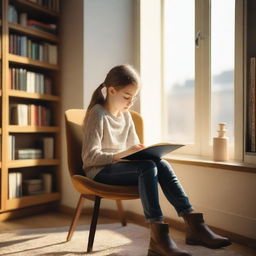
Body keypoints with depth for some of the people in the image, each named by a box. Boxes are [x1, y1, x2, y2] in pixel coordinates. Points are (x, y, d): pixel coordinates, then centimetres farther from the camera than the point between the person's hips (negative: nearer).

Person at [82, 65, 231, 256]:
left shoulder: (126, 115, 13)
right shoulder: (98, 114, -11)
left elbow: (134, 147, 20)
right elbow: (89, 157, -19)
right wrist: (122, 154, -29)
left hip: (121, 166, 7)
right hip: (100, 171, -7)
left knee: (162, 165, -20)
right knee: (147, 167, -32)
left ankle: (193, 225, -23)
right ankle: (158, 236, -36)